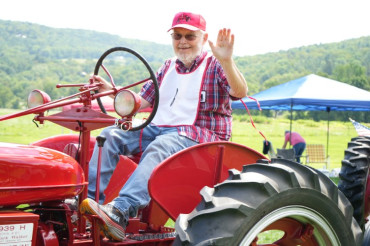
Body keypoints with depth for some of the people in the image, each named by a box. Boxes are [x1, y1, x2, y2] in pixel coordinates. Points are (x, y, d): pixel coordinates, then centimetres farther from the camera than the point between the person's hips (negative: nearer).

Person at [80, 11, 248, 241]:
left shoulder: (216, 66, 2)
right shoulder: (168, 68, 21)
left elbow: (240, 92, -19)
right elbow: (141, 101, 19)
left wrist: (227, 61, -36)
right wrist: (110, 90, 5)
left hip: (200, 136, -7)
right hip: (159, 128, 7)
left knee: (159, 147, -37)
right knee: (111, 134, -10)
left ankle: (120, 213, -51)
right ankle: (90, 197, -20)